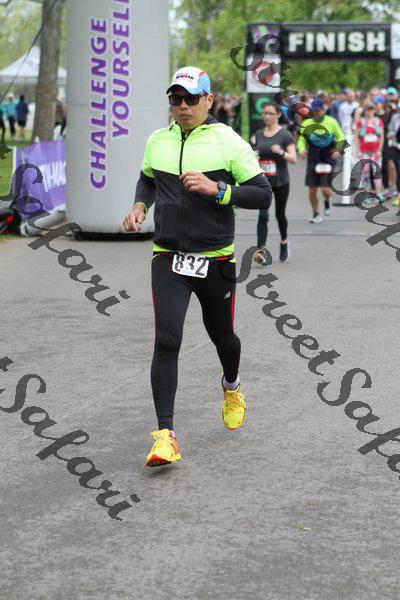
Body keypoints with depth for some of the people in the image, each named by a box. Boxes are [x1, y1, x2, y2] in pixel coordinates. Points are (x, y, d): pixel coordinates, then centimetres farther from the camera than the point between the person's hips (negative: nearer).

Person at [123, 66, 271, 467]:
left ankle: (231, 386, 51)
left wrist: (216, 189, -19)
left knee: (222, 336, 16)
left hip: (216, 261, -1)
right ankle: (165, 435, -11)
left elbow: (263, 194, -7)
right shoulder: (157, 141, 7)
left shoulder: (228, 141, -5)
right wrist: (139, 206, 7)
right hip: (168, 258, 2)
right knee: (166, 341, -13)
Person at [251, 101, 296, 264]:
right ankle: (261, 251, -18)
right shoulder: (258, 135, 7)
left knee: (280, 214, 13)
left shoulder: (285, 135, -5)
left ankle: (284, 242, 39)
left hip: (280, 181, -2)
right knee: (262, 215, -12)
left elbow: (293, 159, -11)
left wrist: (281, 153, -28)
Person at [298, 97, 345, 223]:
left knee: (325, 189, -12)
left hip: (328, 160, -2)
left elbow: (341, 138, 7)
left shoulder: (331, 122, -1)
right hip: (312, 161, 2)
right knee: (312, 190, 1)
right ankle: (316, 214, 22)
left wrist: (338, 150, -11)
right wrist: (302, 150, -14)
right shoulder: (306, 123, 2)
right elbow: (301, 140, 7)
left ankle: (327, 201, 25)